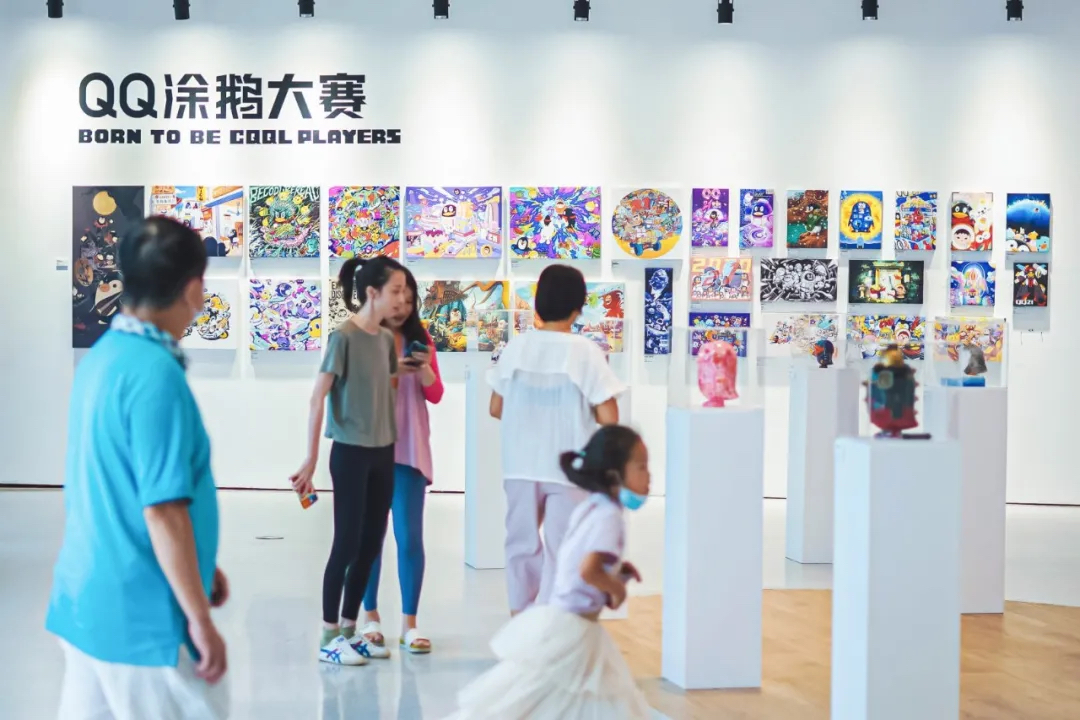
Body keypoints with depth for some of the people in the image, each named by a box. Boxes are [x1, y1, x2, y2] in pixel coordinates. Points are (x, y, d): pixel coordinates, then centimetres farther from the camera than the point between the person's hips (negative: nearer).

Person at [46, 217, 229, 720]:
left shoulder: (99, 357, 7)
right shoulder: (155, 374, -20)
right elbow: (162, 511, -23)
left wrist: (200, 567, 22)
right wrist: (200, 618, -16)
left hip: (86, 604, 9)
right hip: (144, 617, -8)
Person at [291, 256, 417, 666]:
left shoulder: (386, 338, 8)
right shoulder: (344, 337, -14)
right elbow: (318, 398, -15)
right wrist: (311, 459, -16)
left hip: (383, 452, 7)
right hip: (351, 453, -7)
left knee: (371, 545, 11)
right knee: (347, 543, -2)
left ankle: (349, 630, 22)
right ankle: (329, 637, 8)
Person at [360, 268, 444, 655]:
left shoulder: (420, 339, 6)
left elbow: (435, 396, 5)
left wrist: (425, 368, -14)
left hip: (408, 449, 2)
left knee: (410, 537, -3)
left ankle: (409, 623, 2)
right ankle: (370, 615, 17)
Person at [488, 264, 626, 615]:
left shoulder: (516, 346, -2)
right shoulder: (586, 352, -11)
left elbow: (496, 408, 4)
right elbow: (608, 417, -14)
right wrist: (583, 411, 6)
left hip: (521, 464, 3)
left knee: (522, 544, 16)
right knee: (561, 551, 5)